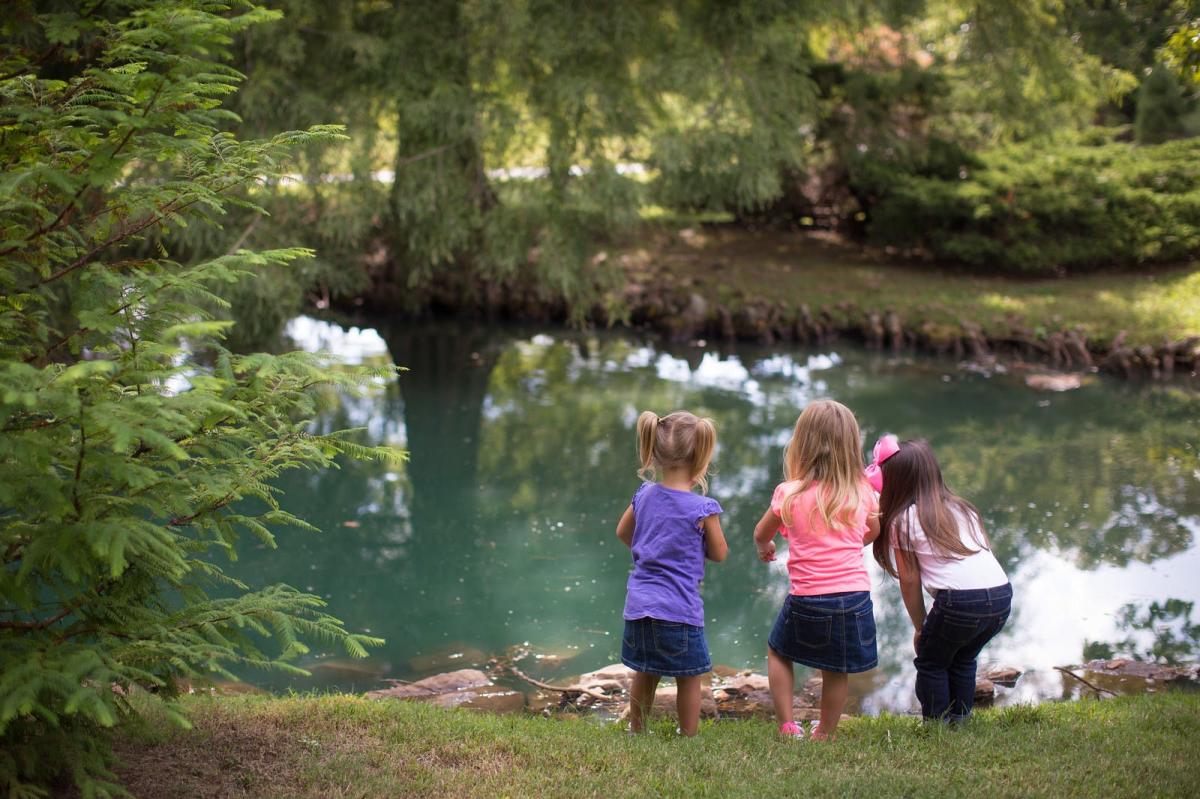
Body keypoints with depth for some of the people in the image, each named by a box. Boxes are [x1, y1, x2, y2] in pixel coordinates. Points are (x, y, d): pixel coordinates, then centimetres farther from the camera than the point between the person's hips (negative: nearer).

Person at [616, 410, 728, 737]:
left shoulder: (644, 496, 2)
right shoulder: (703, 509, -14)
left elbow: (623, 532, 18)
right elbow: (719, 553, -2)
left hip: (639, 604, 6)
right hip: (680, 608, -5)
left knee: (645, 675, 21)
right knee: (689, 678, 10)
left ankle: (636, 732, 32)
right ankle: (689, 737, 18)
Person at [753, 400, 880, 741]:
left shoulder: (789, 494, -9)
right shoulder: (862, 490, -1)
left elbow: (761, 534, 9)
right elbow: (873, 532, 19)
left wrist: (765, 547, 33)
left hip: (807, 598, -2)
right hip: (854, 595, 2)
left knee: (778, 652, 22)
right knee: (837, 671, 16)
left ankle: (787, 728, 19)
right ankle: (824, 735, 27)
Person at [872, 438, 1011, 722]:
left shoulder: (903, 520, 6)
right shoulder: (961, 507, 23)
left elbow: (910, 581, 7)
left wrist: (920, 627, 18)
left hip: (960, 601, -6)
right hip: (1002, 594, 6)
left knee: (931, 663, 17)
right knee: (962, 660, 28)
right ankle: (959, 720, 29)